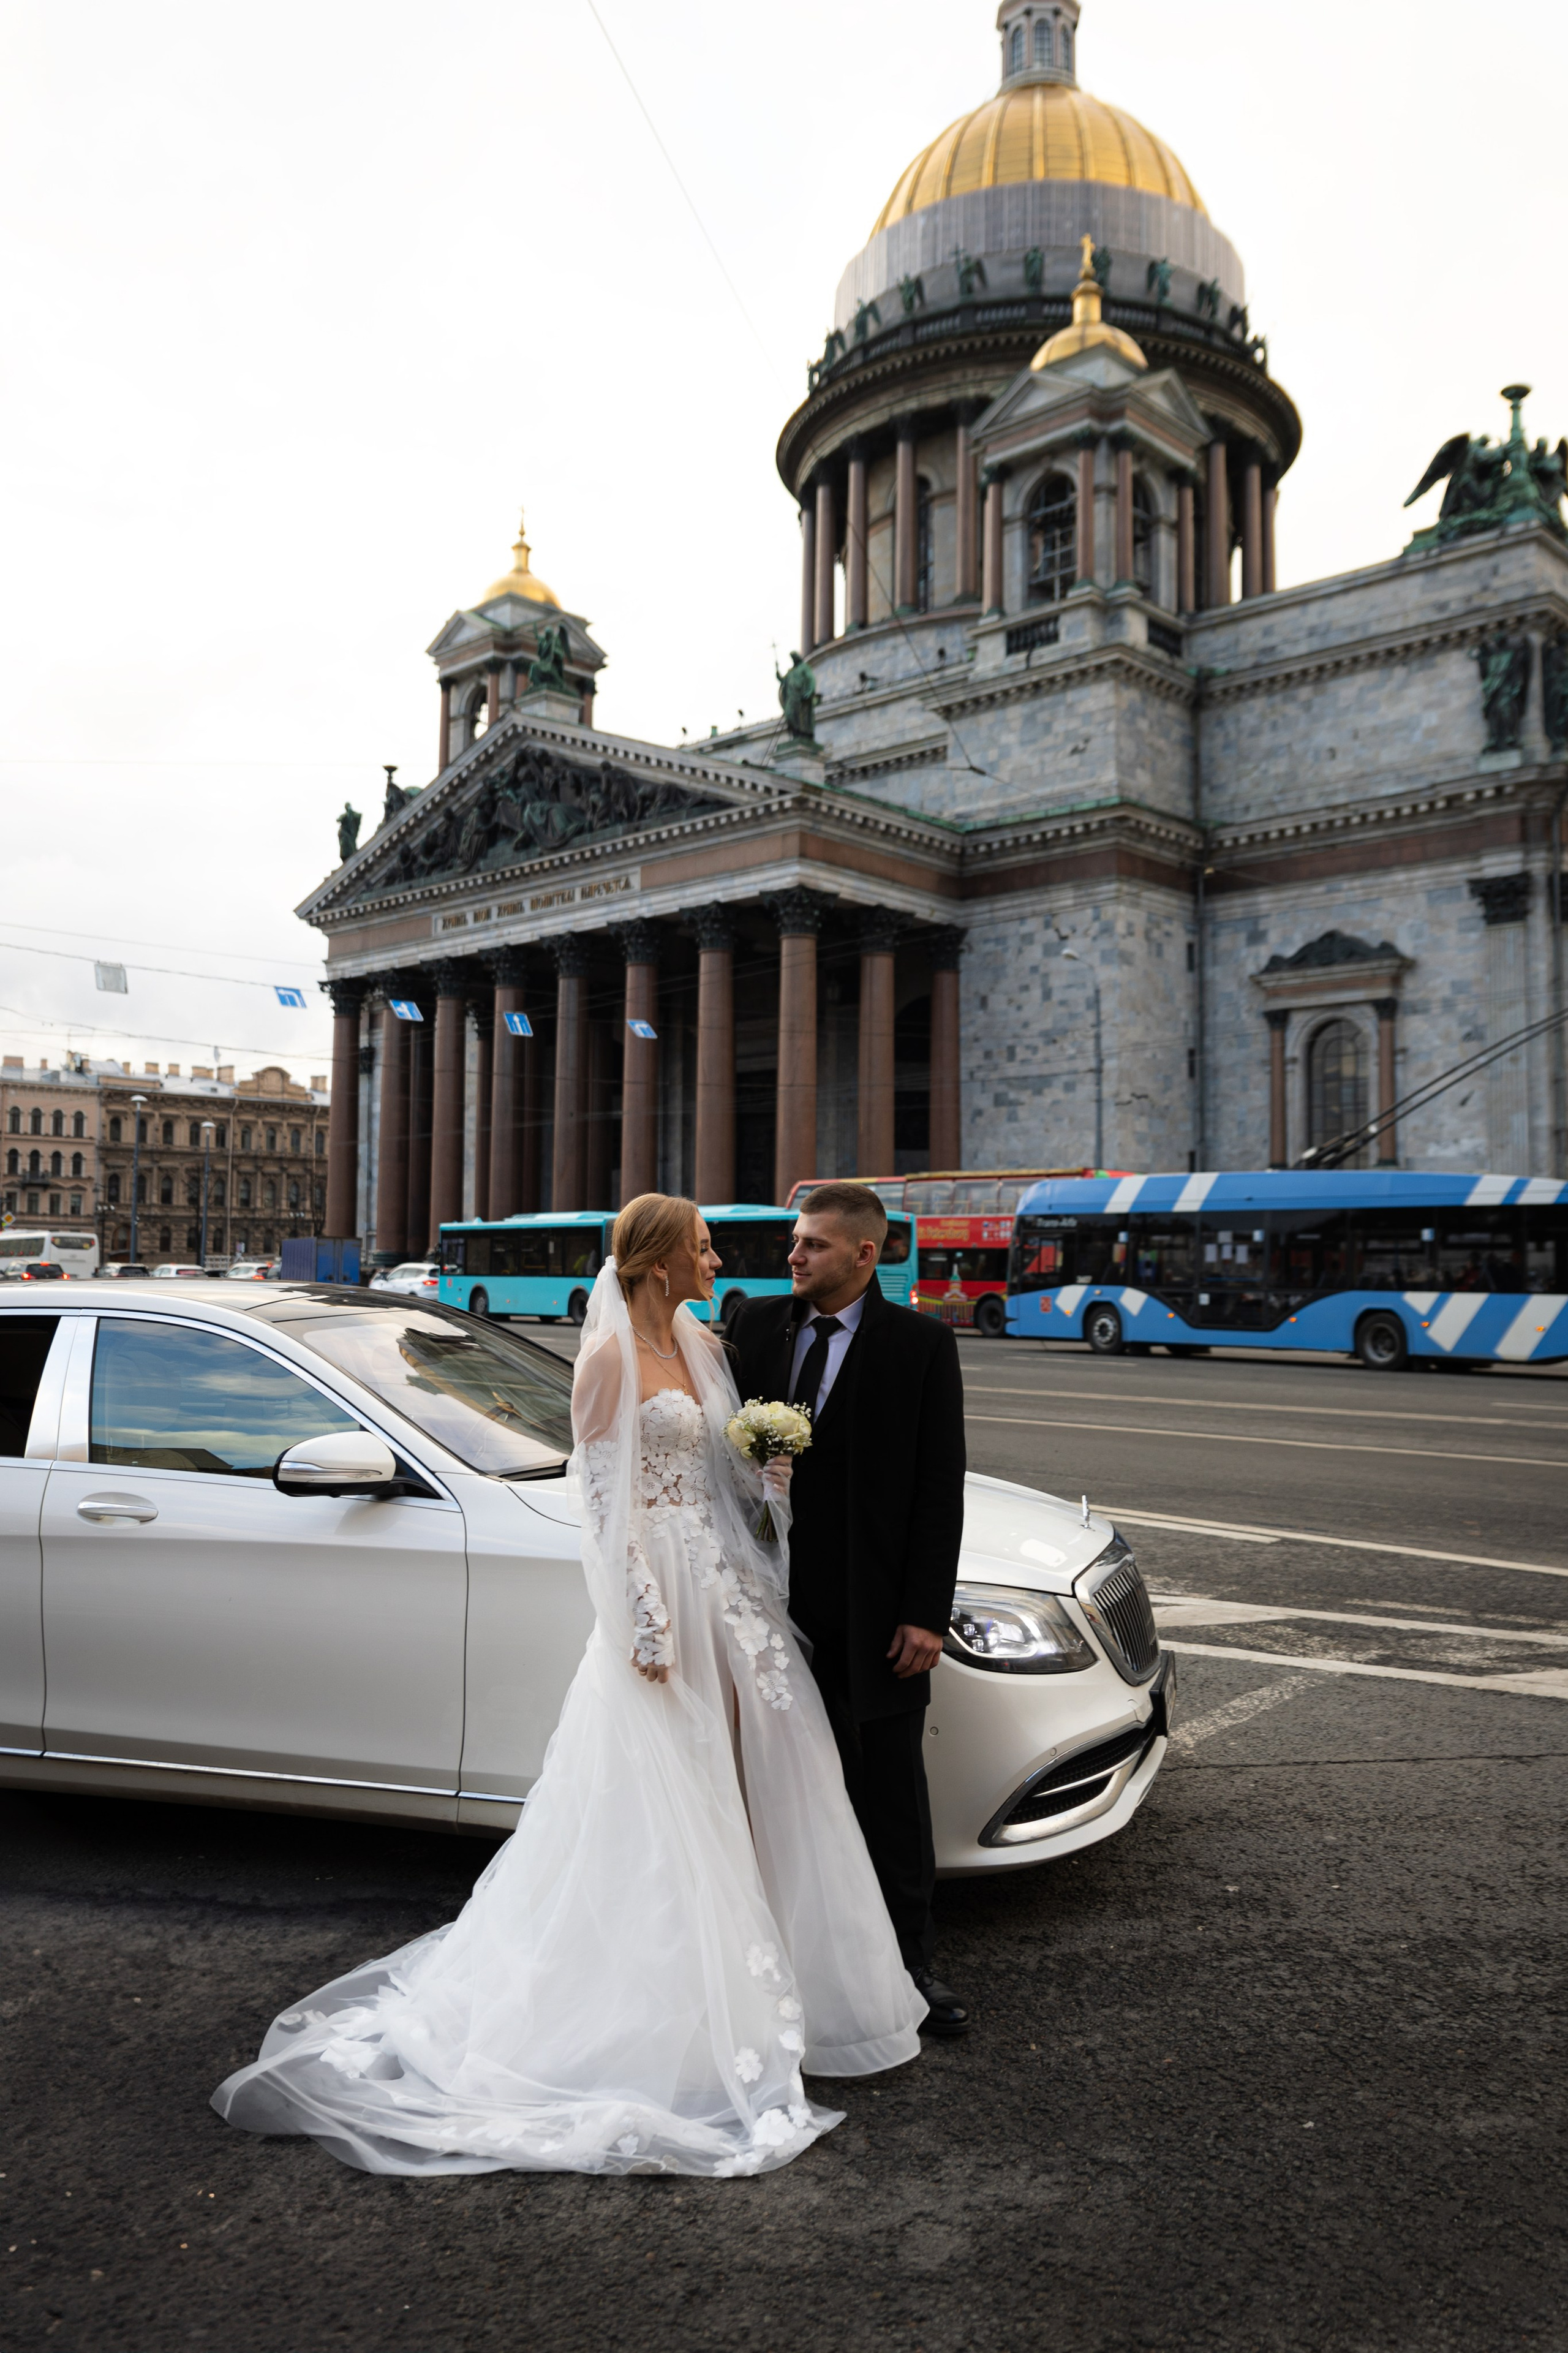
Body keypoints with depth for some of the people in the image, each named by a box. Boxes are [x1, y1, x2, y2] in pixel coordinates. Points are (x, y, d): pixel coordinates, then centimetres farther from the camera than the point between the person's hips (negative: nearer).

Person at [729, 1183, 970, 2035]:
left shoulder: (922, 1344, -5)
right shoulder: (756, 1324, 4)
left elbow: (940, 1486, -6)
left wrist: (926, 1613, -10)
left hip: (875, 1613, -3)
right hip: (775, 1598, 3)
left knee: (891, 1794, 8)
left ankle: (908, 1960, 25)